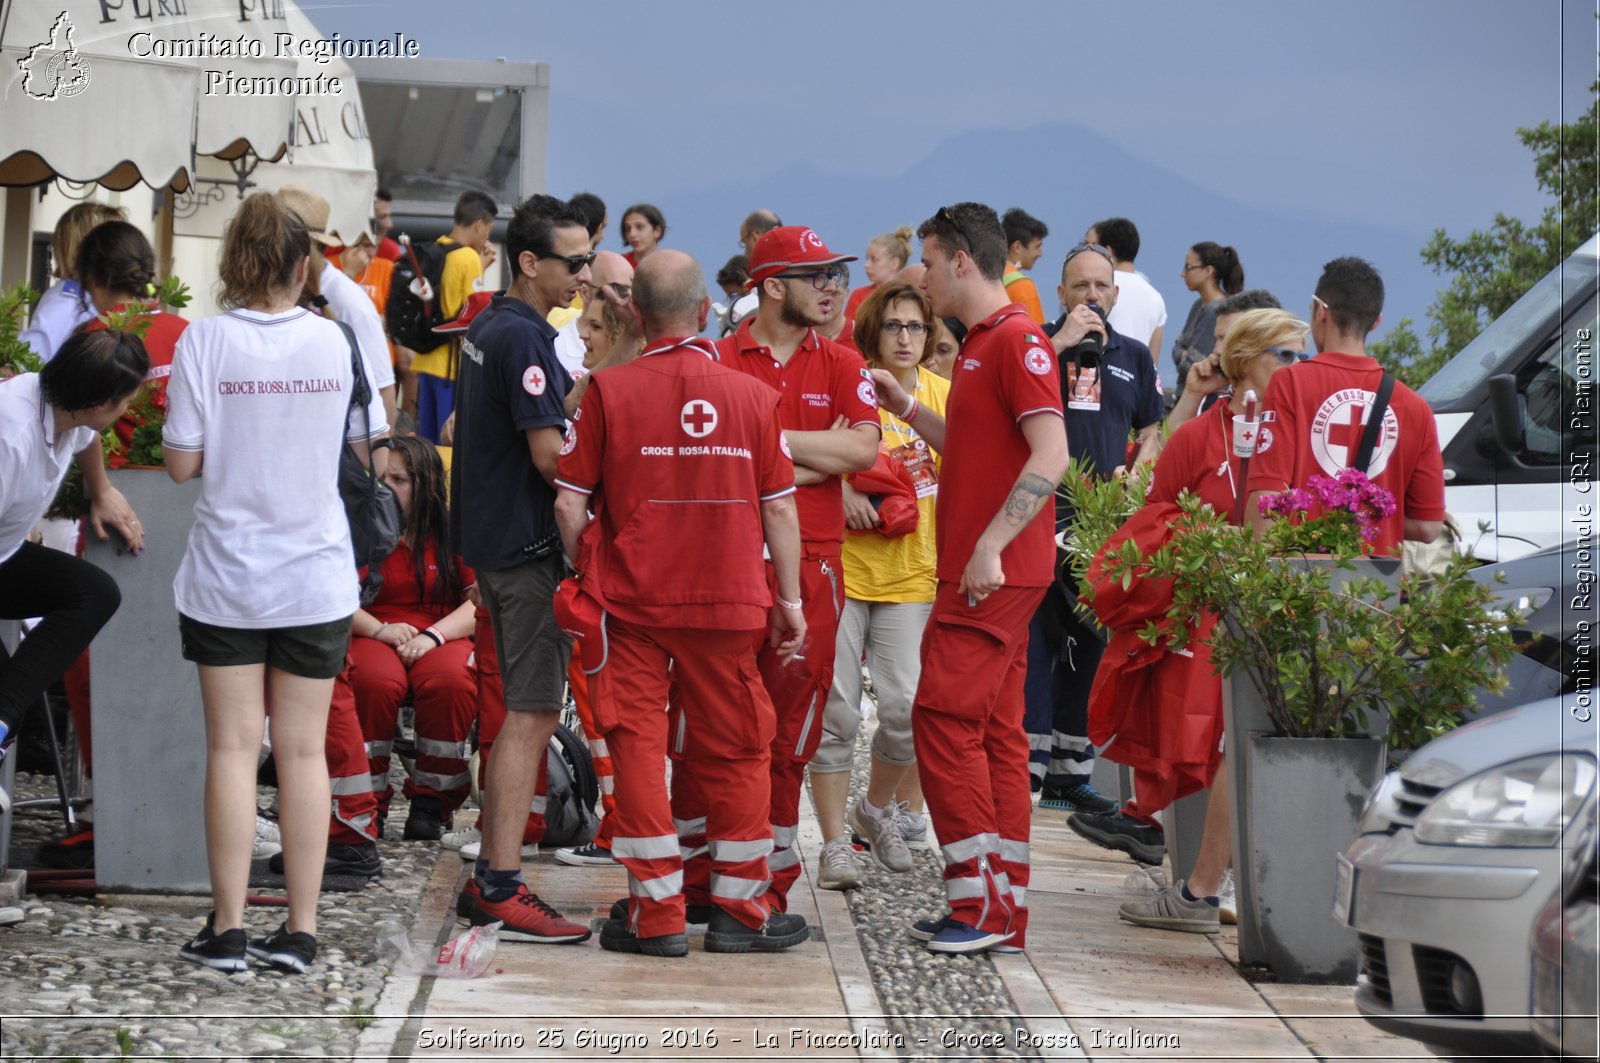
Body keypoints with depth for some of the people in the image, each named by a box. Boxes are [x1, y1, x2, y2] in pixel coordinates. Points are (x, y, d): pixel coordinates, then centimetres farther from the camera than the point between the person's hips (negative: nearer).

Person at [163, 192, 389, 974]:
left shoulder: (205, 341, -9)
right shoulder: (334, 341, -3)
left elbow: (181, 463, -8)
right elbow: (371, 443, 8)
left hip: (227, 577, -1)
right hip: (316, 576, 1)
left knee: (233, 748, 3)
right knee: (303, 750, 6)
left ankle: (227, 930, 3)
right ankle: (300, 930, 6)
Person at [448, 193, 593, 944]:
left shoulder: (489, 327, 14)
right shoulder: (523, 335, -17)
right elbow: (551, 454, -21)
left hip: (494, 537, 10)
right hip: (528, 544, -10)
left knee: (527, 714, 16)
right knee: (531, 716, -8)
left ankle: (490, 877, 19)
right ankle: (503, 890, -8)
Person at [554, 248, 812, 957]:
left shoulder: (607, 391, -5)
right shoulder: (751, 394, -1)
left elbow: (569, 504, -4)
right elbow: (779, 507, 3)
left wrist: (587, 578, 12)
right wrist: (788, 599, 12)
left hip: (633, 600, -1)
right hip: (728, 602, 1)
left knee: (638, 746, 4)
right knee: (734, 750, 11)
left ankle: (657, 914, 4)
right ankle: (739, 910, 16)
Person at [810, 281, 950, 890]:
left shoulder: (941, 394, 7)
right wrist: (840, 487, -15)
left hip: (910, 573, 2)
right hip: (840, 567, -2)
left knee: (905, 707, -7)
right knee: (834, 710, -4)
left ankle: (879, 808, 22)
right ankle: (834, 844, 7)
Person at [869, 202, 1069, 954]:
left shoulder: (1015, 340, -12)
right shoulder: (980, 343, 18)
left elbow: (1051, 455, -21)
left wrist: (991, 546, -24)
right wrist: (909, 410, 18)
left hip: (996, 572, -10)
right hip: (983, 571, 10)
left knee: (945, 718, -10)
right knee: (994, 730, 9)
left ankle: (980, 900, -9)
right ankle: (1003, 908, 12)